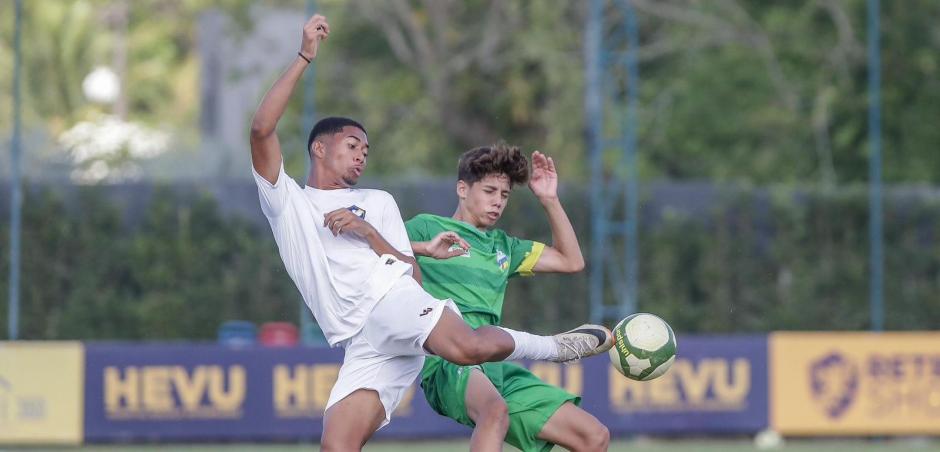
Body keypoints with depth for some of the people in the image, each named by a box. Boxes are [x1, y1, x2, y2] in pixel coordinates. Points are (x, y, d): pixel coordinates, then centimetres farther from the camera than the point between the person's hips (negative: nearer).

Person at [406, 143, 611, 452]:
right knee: (496, 409, -43)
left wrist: (550, 200, 22)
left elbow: (571, 262, 30)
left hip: (498, 368, 8)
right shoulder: (428, 227, 8)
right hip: (447, 364, -8)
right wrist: (425, 249, -23)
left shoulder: (503, 247, 28)